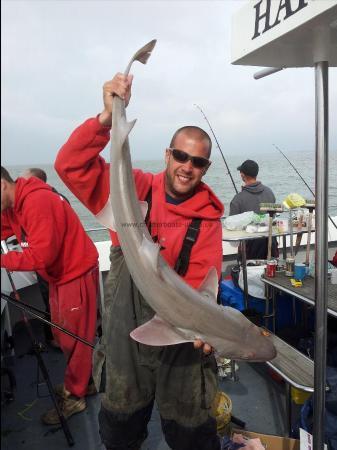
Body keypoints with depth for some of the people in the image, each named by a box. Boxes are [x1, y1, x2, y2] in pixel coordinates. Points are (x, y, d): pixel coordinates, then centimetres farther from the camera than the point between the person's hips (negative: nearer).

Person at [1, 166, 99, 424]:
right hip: (59, 276, 9)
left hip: (77, 274, -9)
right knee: (63, 336, 18)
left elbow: (41, 255, -28)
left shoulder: (37, 201, -24)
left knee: (74, 338, 4)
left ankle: (74, 396, 21)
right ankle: (79, 381, 36)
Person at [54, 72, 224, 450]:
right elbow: (71, 165, -15)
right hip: (124, 335, 1)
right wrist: (107, 117, -29)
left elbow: (202, 279, -14)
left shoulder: (208, 217, -6)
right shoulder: (133, 190, -7)